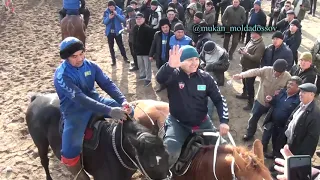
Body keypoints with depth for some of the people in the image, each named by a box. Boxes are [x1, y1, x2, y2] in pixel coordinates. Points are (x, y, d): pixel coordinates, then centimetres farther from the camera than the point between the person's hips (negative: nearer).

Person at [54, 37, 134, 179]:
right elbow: (80, 99, -33)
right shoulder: (62, 75, -22)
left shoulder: (90, 65, -4)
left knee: (127, 111, 0)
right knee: (70, 151, -26)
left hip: (94, 99, 6)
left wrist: (123, 101, -25)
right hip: (74, 110, -6)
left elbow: (107, 84, -7)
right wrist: (109, 111, -42)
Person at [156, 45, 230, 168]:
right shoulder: (173, 76, -13)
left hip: (202, 123, 4)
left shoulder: (205, 77, -4)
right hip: (178, 123, -3)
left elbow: (219, 100, 1)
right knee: (170, 151, -25)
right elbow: (160, 79, -36)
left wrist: (224, 121, -13)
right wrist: (170, 66, -57)